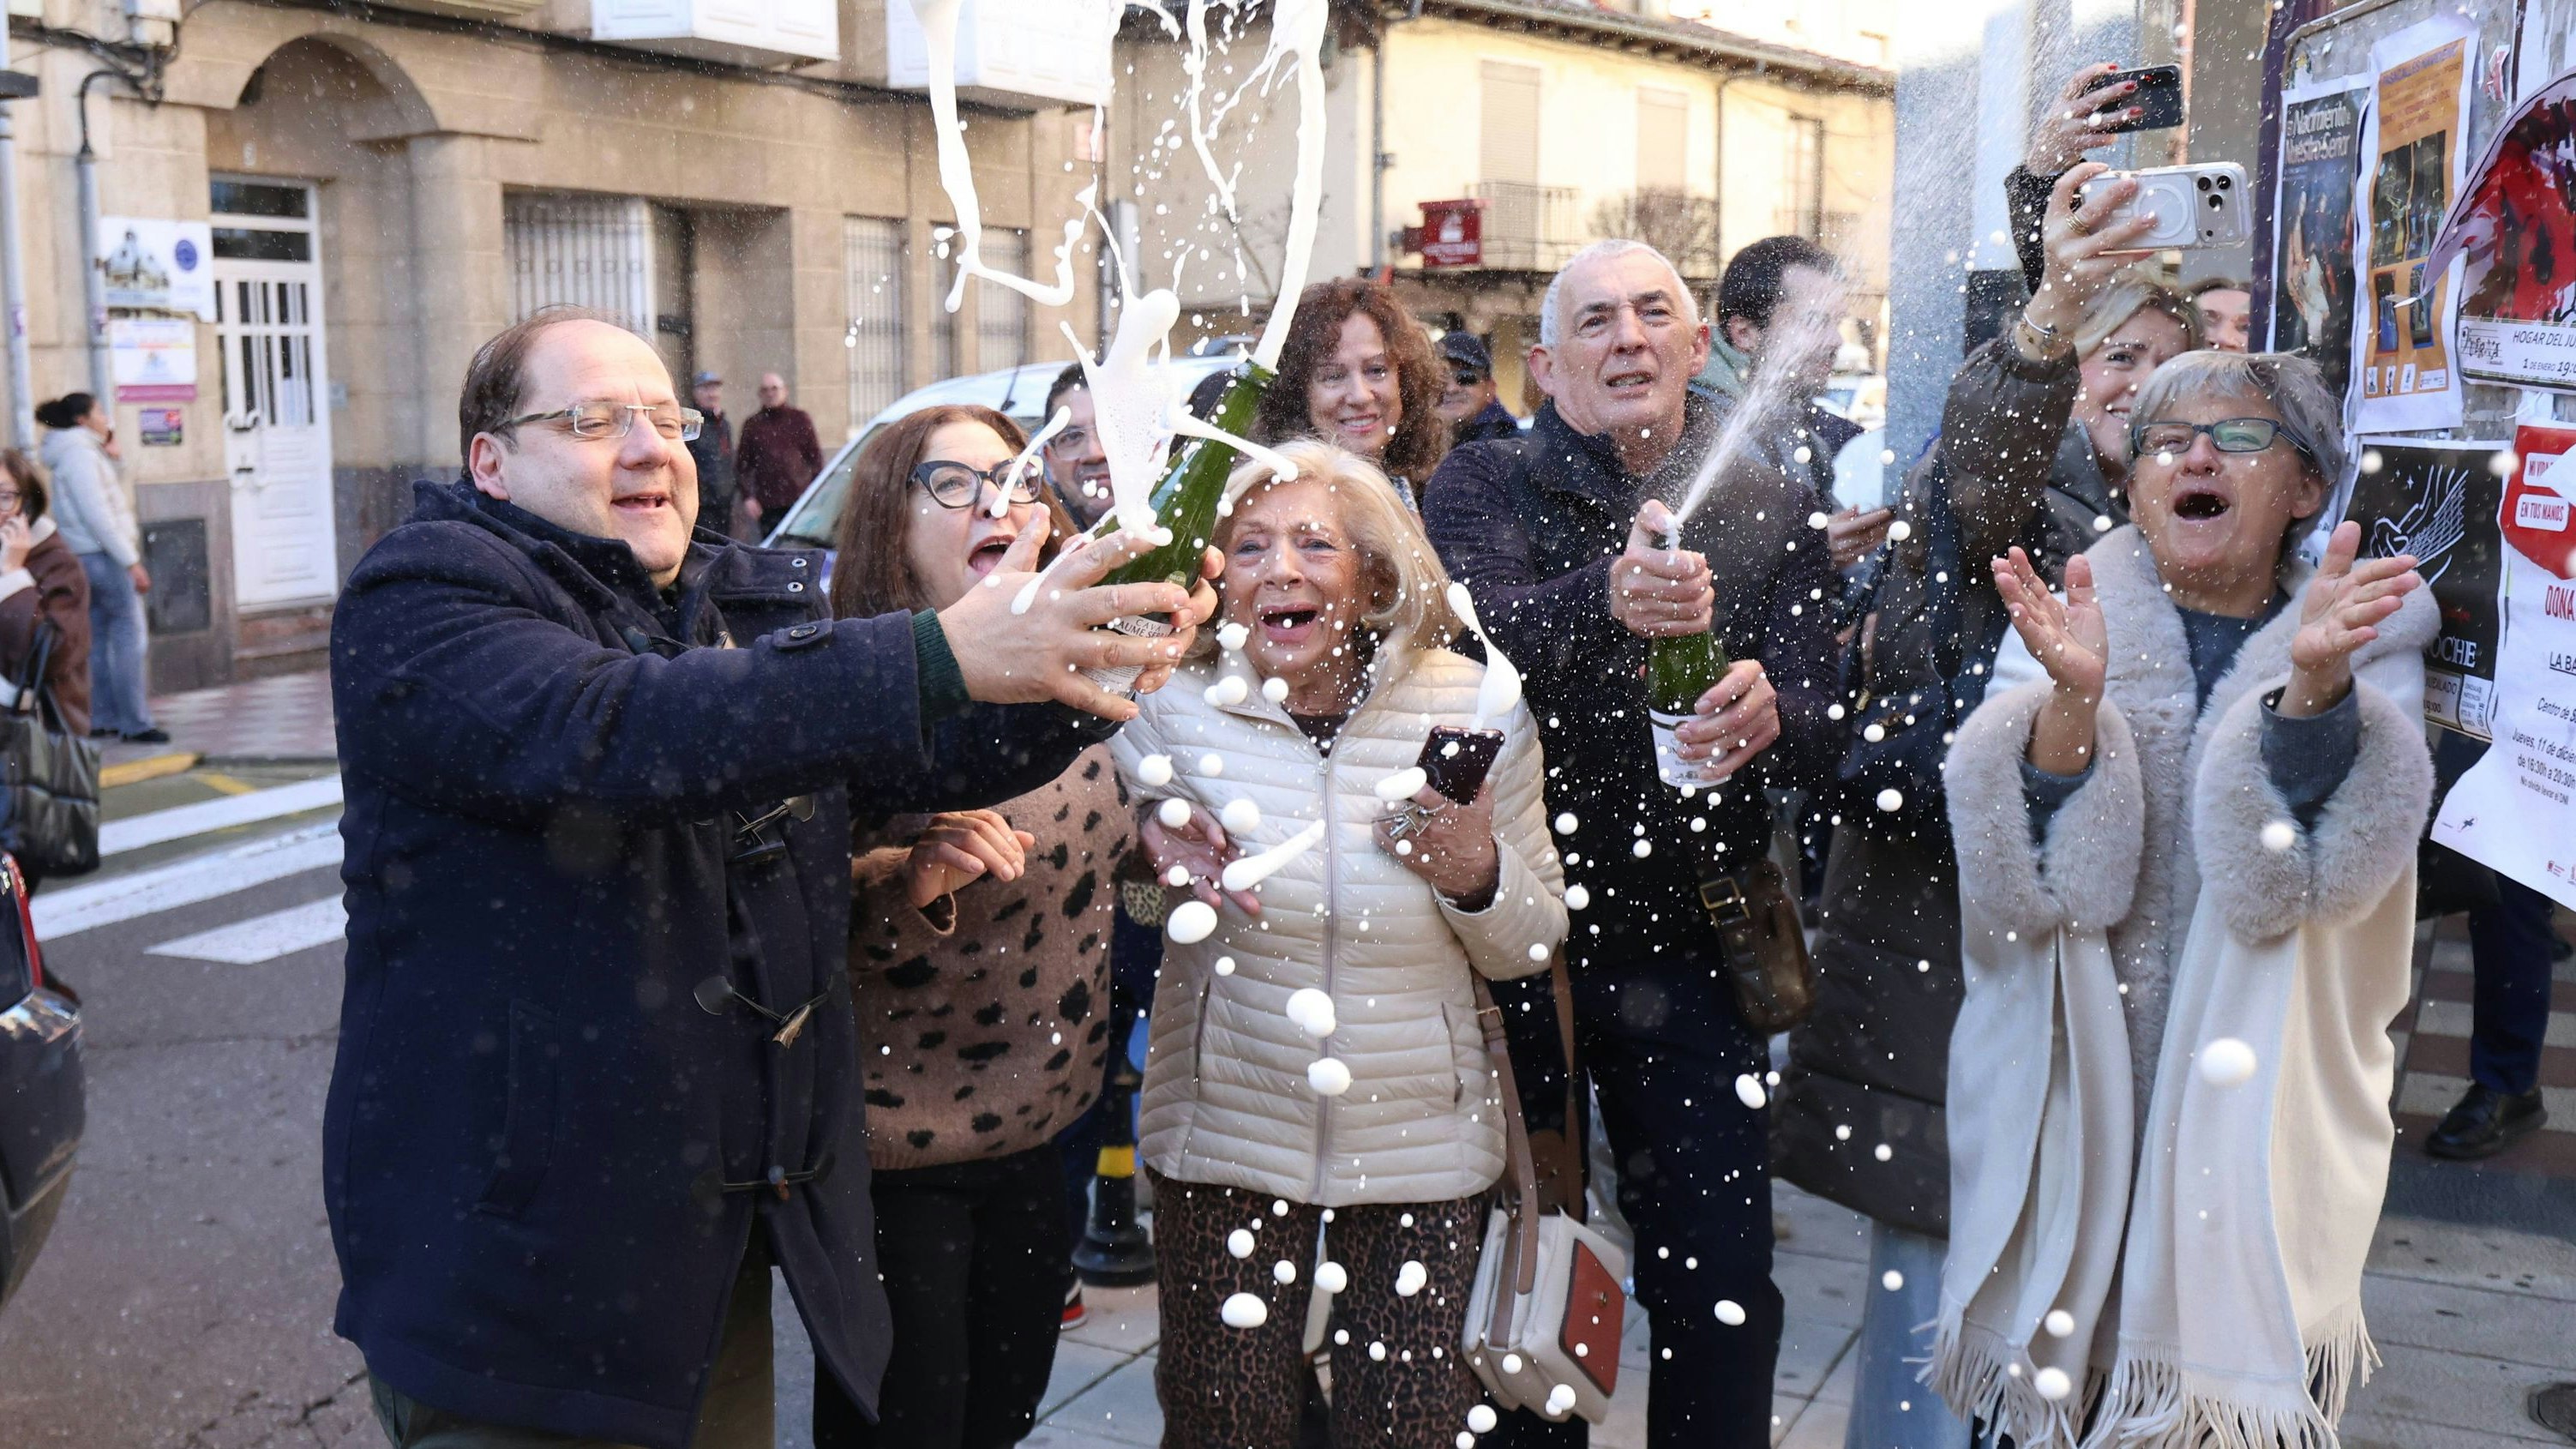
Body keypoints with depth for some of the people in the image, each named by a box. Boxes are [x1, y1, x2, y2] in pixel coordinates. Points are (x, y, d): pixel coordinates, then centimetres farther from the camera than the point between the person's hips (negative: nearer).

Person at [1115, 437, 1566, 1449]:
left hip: (1422, 1139, 0)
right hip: (1225, 1132, 0)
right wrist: (1151, 845, -13)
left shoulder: (1476, 710, -8)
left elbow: (1535, 948, 1)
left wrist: (1478, 873, -20)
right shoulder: (1177, 710, -8)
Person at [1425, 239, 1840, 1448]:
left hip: (1685, 947, 1)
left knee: (1721, 1282, 5)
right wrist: (1605, 599, -44)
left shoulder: (1768, 511, 4)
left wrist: (1768, 716, -29)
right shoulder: (1483, 489, -1)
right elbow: (1469, 624, -23)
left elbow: (1818, 723, -5)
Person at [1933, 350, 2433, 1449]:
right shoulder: (2070, 624, -1)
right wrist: (2072, 699, -30)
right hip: (2069, 1116, 0)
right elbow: (2028, 883, -15)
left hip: (2255, 1120, 0)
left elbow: (2300, 873, -18)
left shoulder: (2372, 637, 0)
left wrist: (2316, 681, -33)